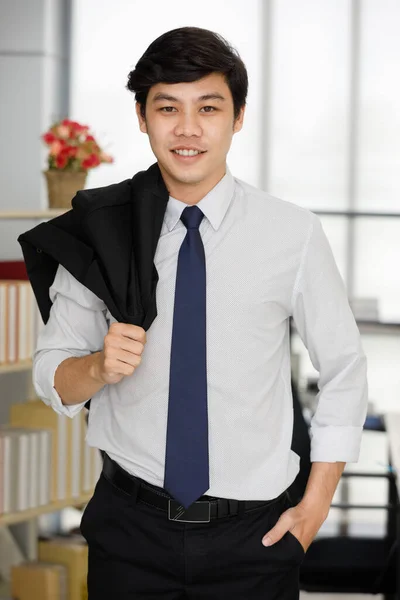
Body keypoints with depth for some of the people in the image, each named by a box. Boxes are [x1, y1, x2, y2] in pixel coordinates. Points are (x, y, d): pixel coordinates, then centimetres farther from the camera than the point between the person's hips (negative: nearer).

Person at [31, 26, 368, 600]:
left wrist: (316, 505, -1)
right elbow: (51, 376, 3)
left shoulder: (293, 234, -7)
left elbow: (344, 370, 3)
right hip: (131, 529, 1)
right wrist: (98, 366, -19)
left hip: (253, 533, -1)